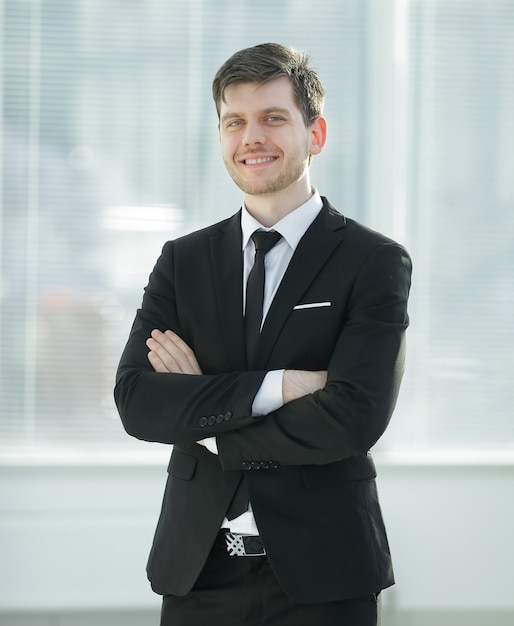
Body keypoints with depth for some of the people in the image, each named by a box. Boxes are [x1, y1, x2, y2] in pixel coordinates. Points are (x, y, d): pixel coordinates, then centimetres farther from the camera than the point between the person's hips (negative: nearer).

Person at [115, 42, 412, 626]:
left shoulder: (375, 262, -4)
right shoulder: (183, 260, 8)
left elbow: (354, 419, -16)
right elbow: (135, 402, -5)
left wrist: (201, 415, -9)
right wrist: (273, 386, -17)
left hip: (319, 575, -3)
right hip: (198, 570, 3)